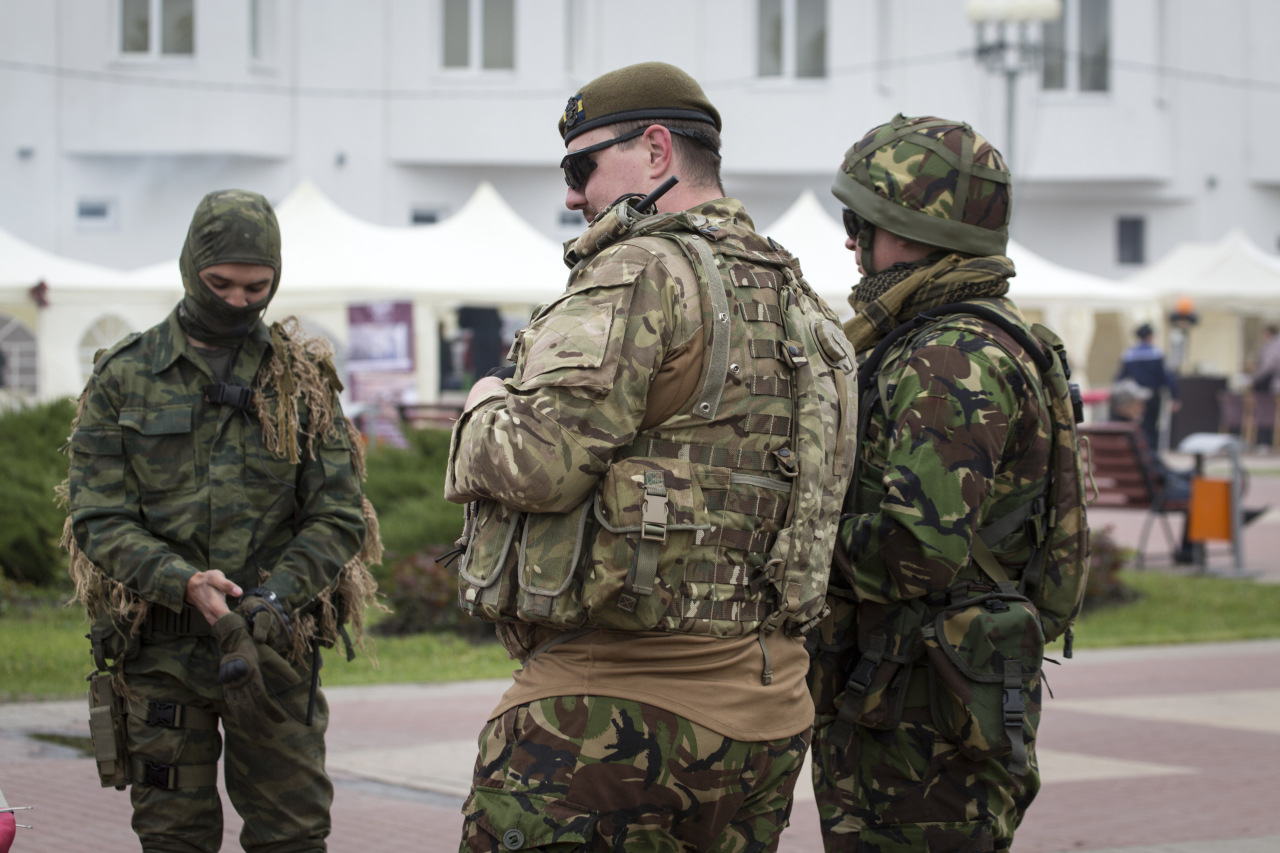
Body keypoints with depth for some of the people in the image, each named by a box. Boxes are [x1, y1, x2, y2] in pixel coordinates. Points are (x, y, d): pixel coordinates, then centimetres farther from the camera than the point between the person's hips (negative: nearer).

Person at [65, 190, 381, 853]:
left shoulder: (302, 378, 6)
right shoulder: (123, 378, 3)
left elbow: (338, 514, 2)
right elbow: (100, 518, -3)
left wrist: (279, 592, -16)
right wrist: (183, 583, -20)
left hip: (272, 647, 0)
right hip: (159, 653, 0)